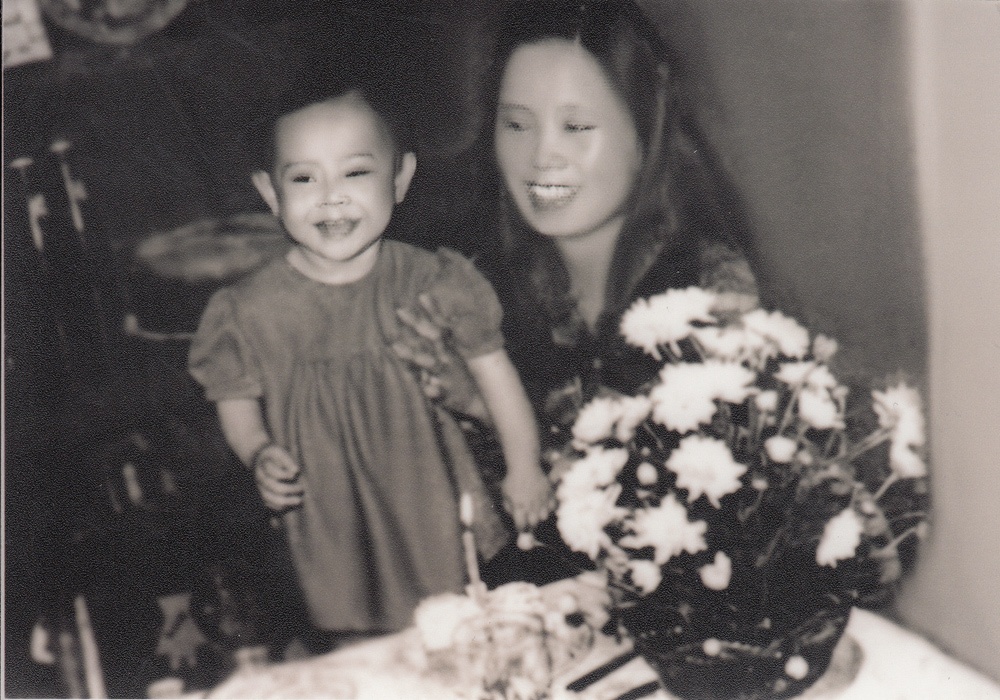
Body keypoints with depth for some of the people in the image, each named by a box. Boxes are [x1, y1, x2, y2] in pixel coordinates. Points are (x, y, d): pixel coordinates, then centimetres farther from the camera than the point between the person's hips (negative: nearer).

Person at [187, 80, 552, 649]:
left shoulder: (432, 283, -11)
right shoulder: (251, 311, -10)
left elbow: (492, 368, 1)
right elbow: (238, 401, 4)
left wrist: (524, 468, 5)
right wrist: (260, 455, -16)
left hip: (441, 521, 0)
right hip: (333, 533, 0)